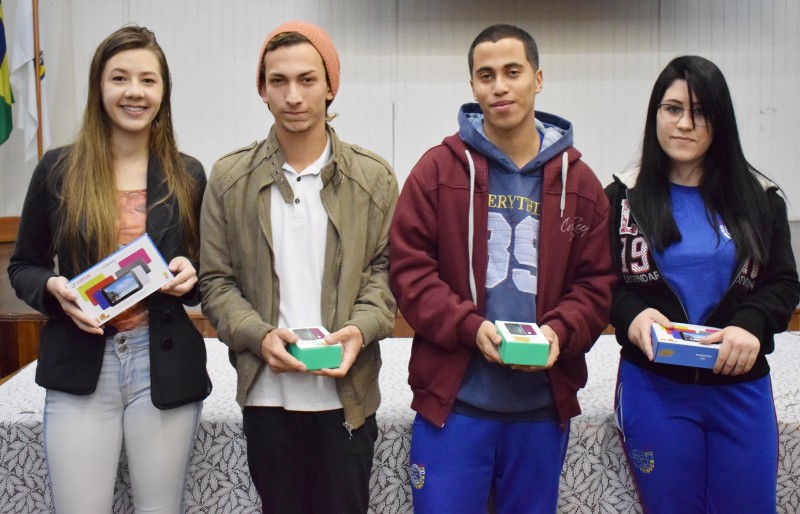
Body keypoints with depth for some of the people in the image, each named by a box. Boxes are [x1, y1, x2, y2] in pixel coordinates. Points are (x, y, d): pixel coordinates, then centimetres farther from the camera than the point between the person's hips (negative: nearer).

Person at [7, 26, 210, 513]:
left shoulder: (187, 175, 3)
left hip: (165, 367, 1)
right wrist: (53, 287, -13)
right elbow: (23, 265, 8)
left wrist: (190, 275, -10)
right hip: (79, 368, 0)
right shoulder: (58, 169, 0)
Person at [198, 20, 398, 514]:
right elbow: (217, 281, 3)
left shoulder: (374, 177, 2)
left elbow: (386, 268, 4)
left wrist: (361, 329, -14)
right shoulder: (229, 177, 2)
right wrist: (260, 335, -14)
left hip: (347, 391, 0)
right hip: (266, 392, 1)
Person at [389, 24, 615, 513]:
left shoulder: (578, 181, 5)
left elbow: (597, 281, 5)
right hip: (453, 399, -2)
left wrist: (560, 332, -13)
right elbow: (409, 268, -5)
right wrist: (469, 327, -17)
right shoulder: (438, 169, -1)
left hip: (544, 403, 3)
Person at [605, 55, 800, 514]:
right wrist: (632, 315, -18)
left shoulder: (758, 197, 4)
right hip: (653, 386, -1)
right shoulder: (623, 197, 2)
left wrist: (751, 325, -16)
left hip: (741, 386, 1)